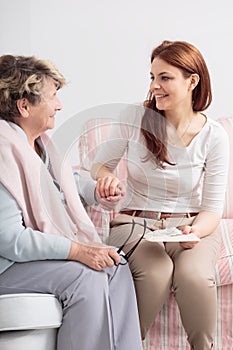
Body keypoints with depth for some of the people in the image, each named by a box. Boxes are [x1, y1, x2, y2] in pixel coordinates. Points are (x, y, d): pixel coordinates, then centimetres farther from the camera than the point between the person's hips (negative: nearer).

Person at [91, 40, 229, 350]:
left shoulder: (213, 135, -5)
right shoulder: (134, 118, -4)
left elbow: (212, 208, -2)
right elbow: (99, 164, 8)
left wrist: (194, 231, -24)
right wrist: (106, 177, -17)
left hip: (191, 224, 0)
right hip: (136, 222, 0)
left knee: (194, 275, -32)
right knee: (157, 271, -32)